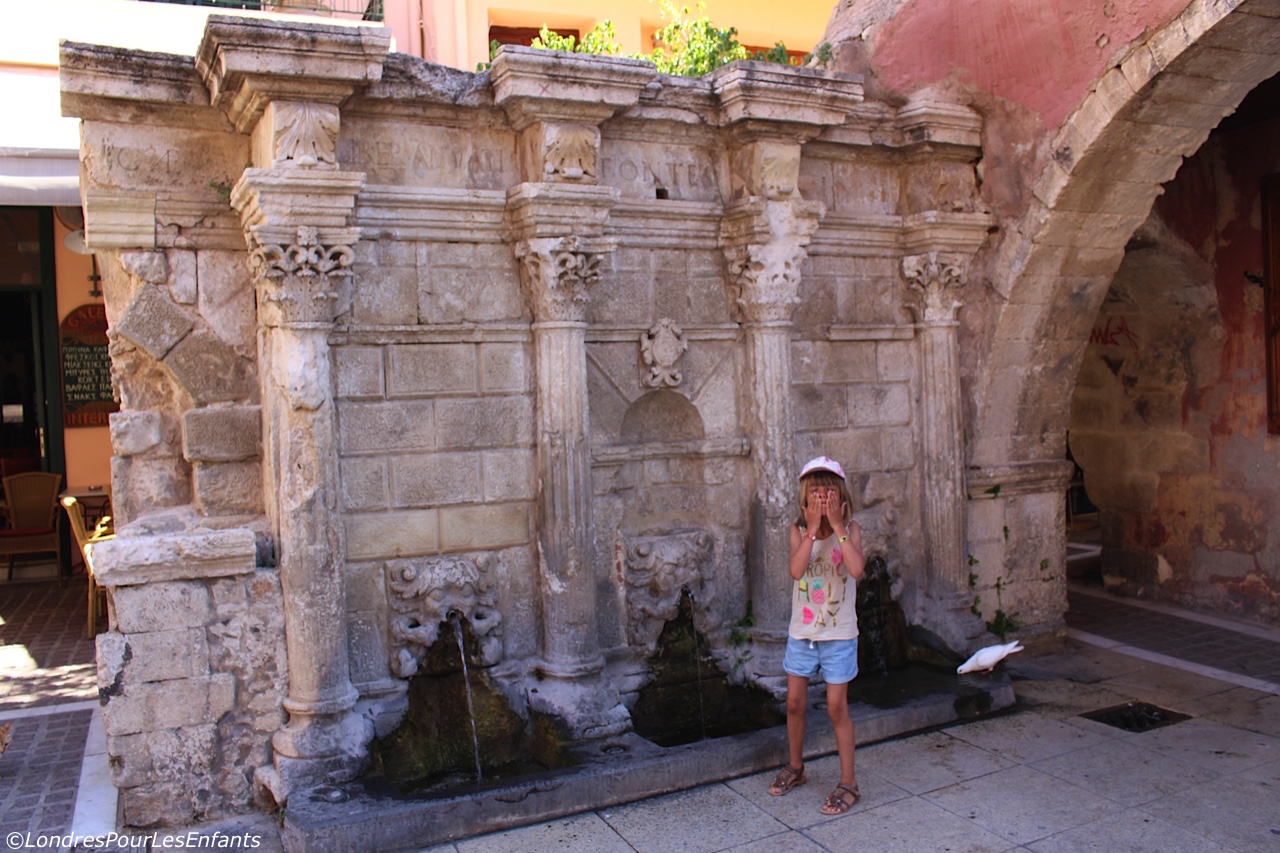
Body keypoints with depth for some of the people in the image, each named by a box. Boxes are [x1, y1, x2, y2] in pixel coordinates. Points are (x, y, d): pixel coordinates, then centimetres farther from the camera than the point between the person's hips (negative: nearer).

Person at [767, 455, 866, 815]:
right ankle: (795, 767, 34)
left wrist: (837, 525, -24)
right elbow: (796, 570, -21)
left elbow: (857, 569, -26)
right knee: (795, 702, 12)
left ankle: (848, 782, 15)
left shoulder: (850, 529, -7)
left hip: (839, 634, -2)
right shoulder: (799, 530, -4)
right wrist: (813, 529, -23)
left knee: (837, 707, 1)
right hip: (802, 632, 3)